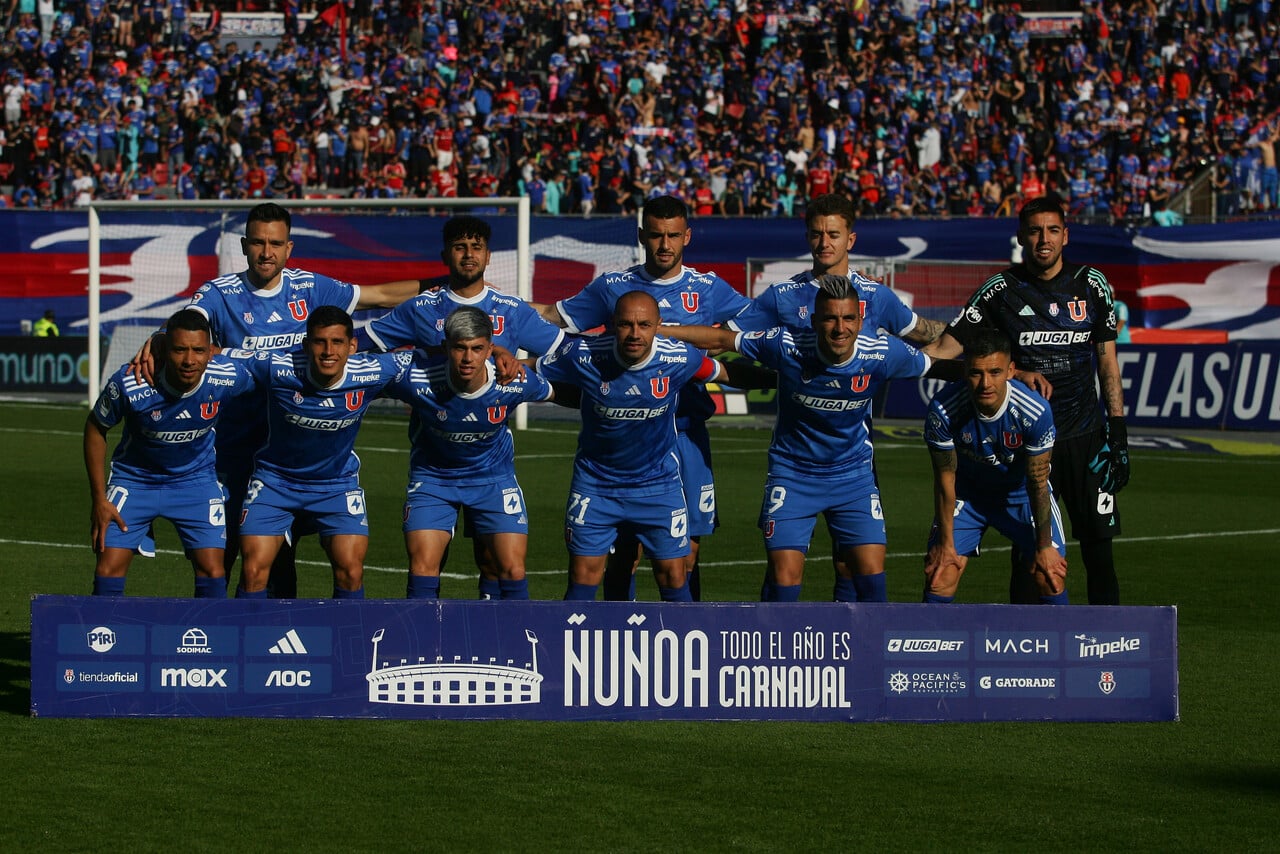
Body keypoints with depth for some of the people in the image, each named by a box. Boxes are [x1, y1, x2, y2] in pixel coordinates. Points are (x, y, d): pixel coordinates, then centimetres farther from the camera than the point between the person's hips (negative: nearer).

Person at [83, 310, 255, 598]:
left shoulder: (230, 377, -24)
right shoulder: (128, 384, -29)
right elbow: (95, 428, -10)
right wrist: (99, 498, -10)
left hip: (197, 479, 1)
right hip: (135, 477, -1)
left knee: (212, 570, -9)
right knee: (109, 570, -9)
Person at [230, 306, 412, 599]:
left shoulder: (371, 374, -21)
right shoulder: (278, 369, -27)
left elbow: (416, 356, -2)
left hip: (339, 484, 1)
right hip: (275, 480, -1)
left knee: (351, 571, -12)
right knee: (254, 571, -10)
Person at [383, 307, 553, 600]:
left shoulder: (516, 382, -25)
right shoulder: (417, 381, -29)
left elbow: (548, 390, 0)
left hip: (494, 476, 1)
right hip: (432, 475, -1)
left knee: (512, 569, -7)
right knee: (423, 565, -12)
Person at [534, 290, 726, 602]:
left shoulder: (679, 359, -18)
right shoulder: (583, 355, -21)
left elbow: (719, 372, 4)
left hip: (659, 482, 0)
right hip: (595, 481, 0)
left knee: (673, 576, 1)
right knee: (583, 577, 0)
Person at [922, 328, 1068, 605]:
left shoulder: (1035, 412, -31)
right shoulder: (943, 410, -30)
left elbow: (1037, 483, -18)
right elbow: (945, 480, -15)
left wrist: (1044, 546, -9)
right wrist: (945, 542, -8)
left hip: (1020, 494, 0)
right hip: (967, 495, 0)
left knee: (1051, 576, -10)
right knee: (939, 577, -11)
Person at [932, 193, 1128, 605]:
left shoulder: (1091, 285, 4)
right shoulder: (1002, 290, -1)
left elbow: (1107, 362, 9)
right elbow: (946, 349, -2)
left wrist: (1118, 432, 4)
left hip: (1085, 437, 1)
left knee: (1098, 546, -1)